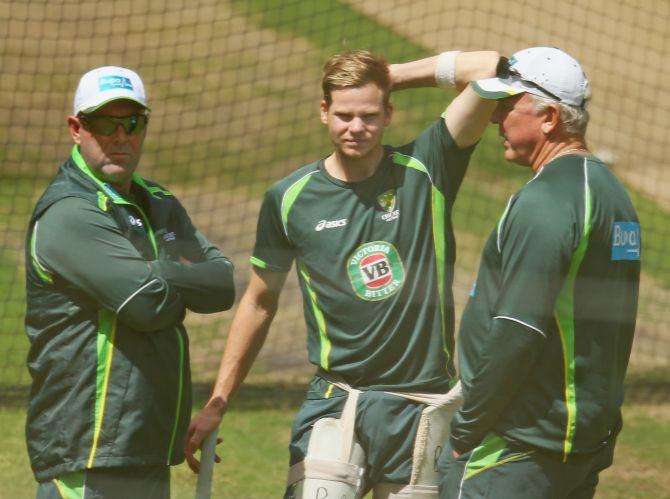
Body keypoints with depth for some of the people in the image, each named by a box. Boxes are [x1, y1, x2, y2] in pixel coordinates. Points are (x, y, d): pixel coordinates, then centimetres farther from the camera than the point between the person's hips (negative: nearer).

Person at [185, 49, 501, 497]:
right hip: (336, 407, 0)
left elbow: (489, 69, -10)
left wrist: (397, 74, 0)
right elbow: (260, 302, 15)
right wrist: (216, 405, 14)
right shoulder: (290, 199, 4)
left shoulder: (423, 171, 0)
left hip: (424, 408, 0)